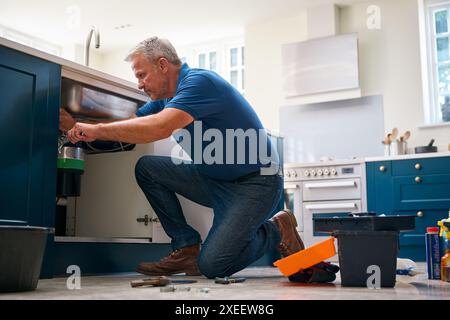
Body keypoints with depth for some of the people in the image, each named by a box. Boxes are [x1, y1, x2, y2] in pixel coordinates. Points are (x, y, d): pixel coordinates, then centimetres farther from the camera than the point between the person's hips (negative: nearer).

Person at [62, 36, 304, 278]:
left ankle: (275, 230, 7)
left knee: (212, 265, -19)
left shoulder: (200, 81, -19)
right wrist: (75, 127, 0)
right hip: (214, 180, 9)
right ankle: (186, 248, 4)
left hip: (255, 183, -9)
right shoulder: (165, 98, 10)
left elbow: (160, 127, -33)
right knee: (146, 168, 0)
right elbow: (130, 125, 10)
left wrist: (98, 130, -27)